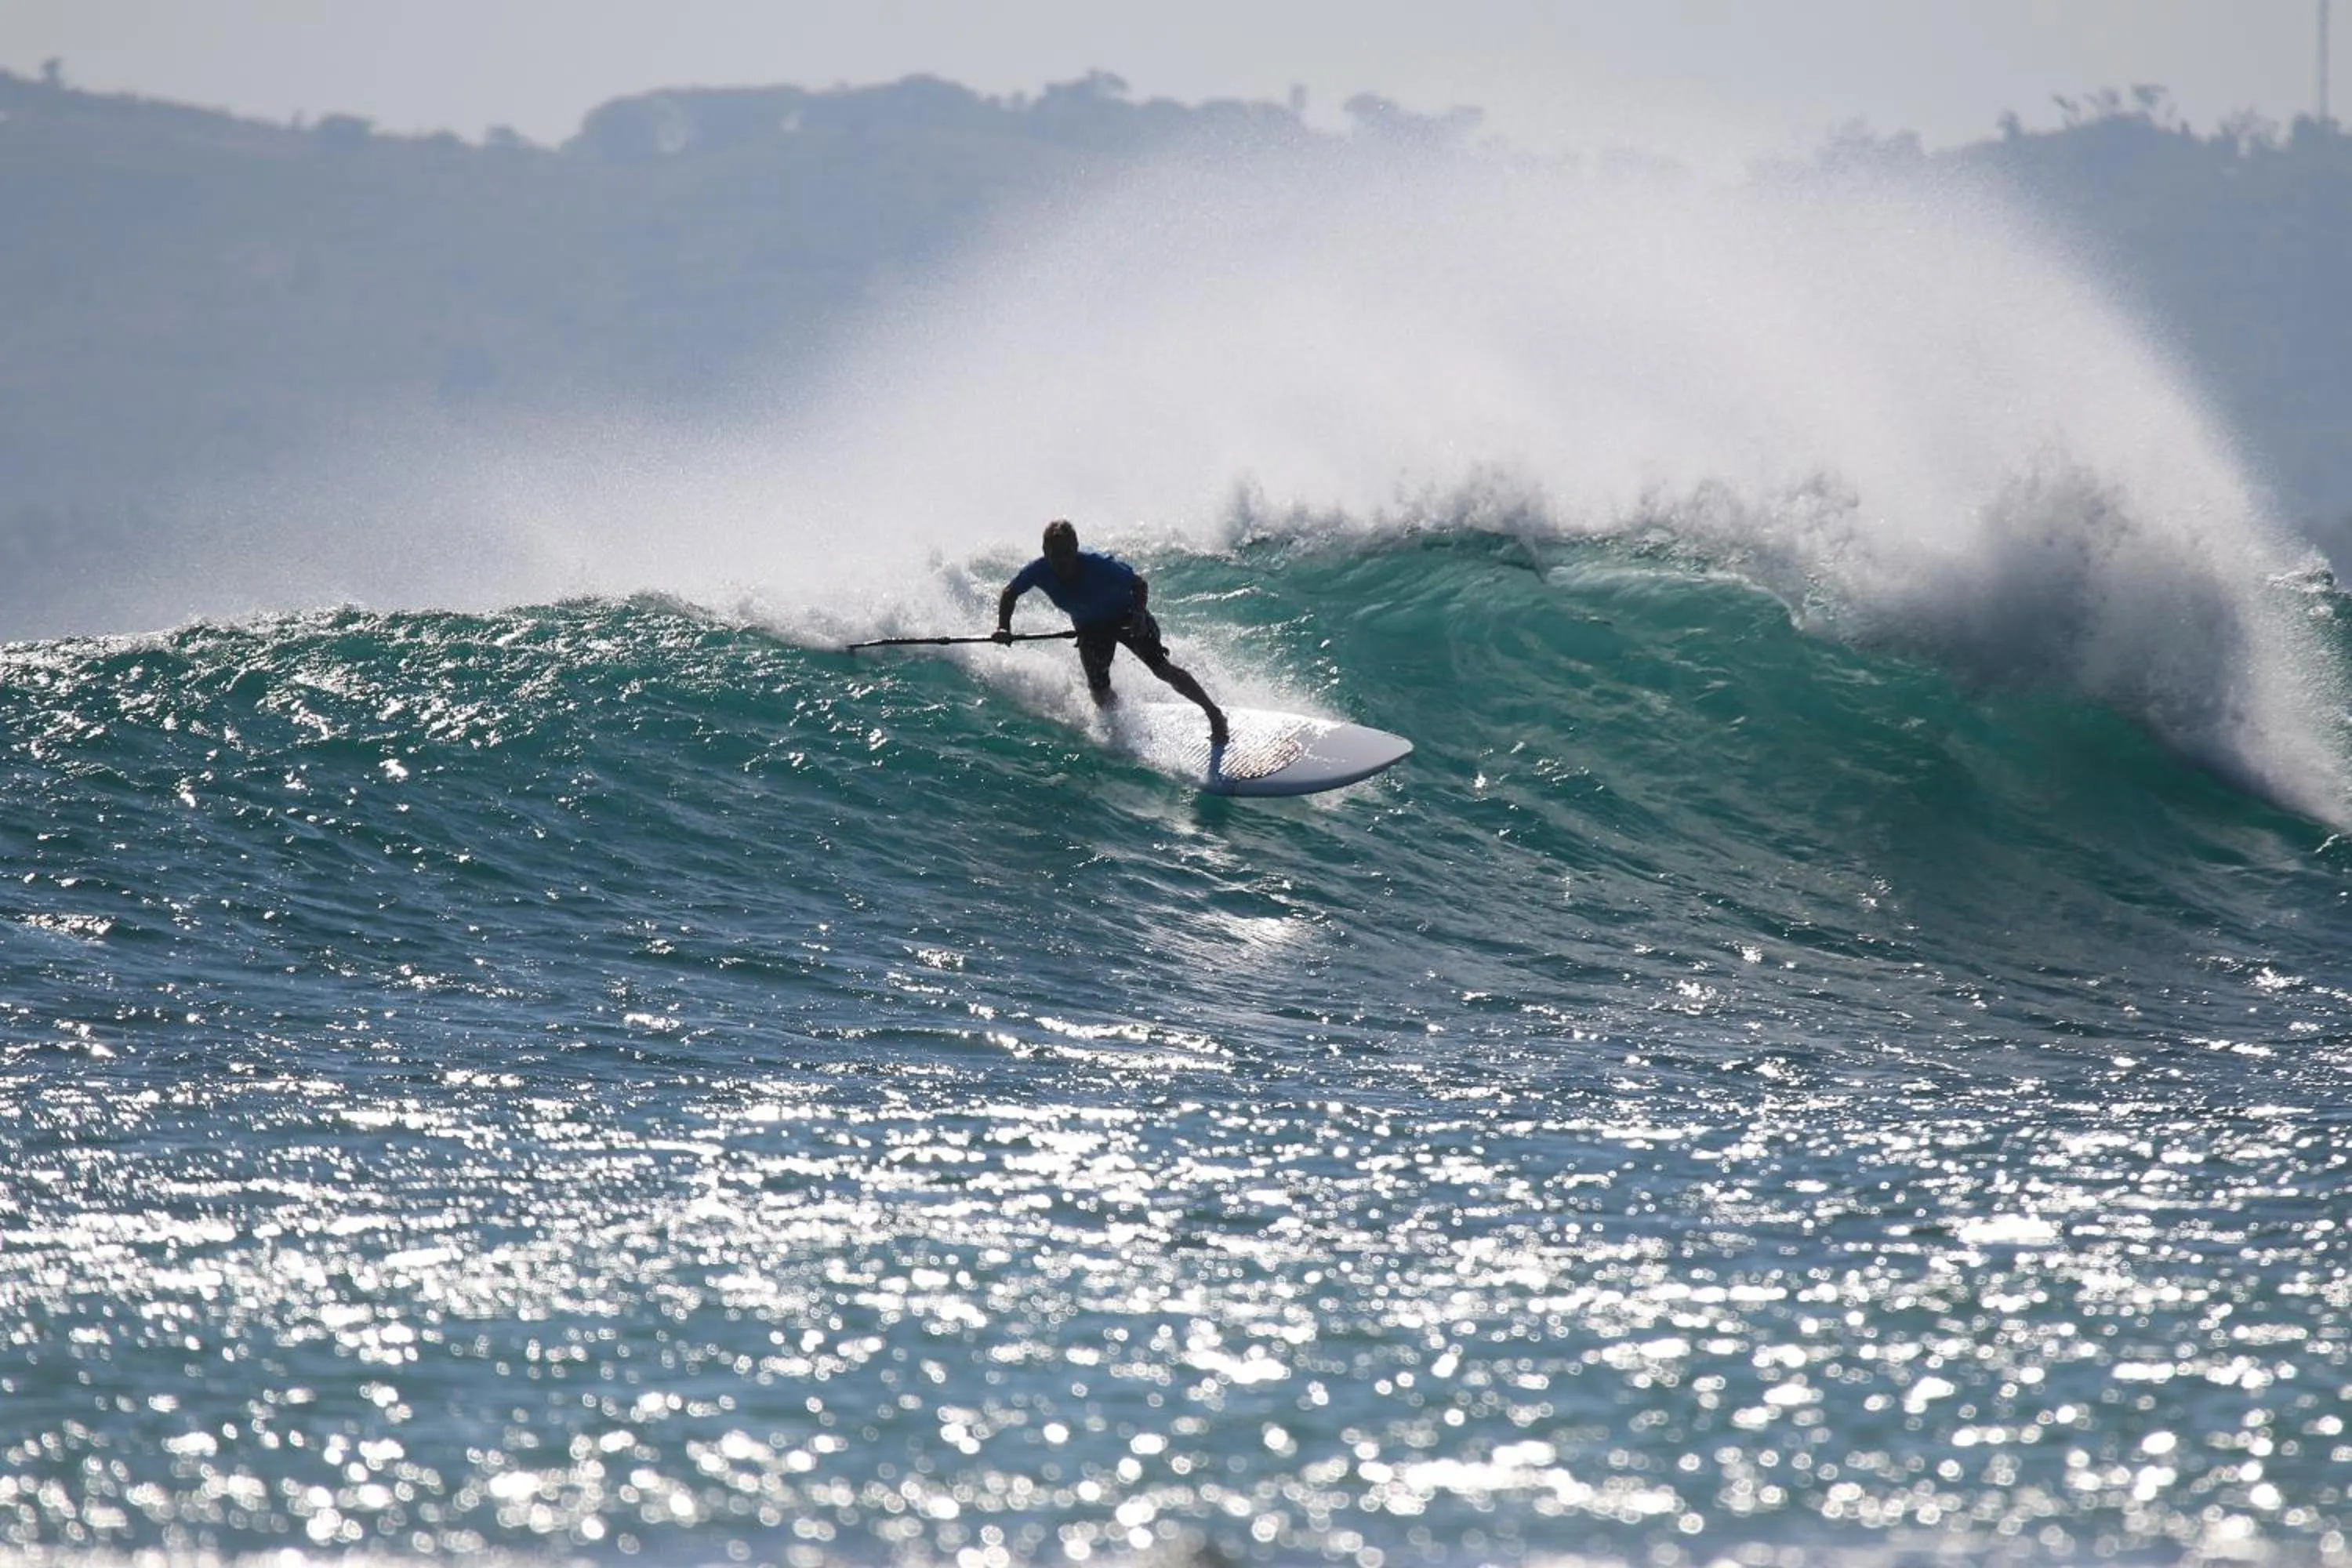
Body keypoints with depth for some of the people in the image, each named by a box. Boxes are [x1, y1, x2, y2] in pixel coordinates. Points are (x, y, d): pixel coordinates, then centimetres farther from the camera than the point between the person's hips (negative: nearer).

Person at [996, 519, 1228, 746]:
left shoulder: (1098, 566, -35)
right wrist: (1003, 628, -23)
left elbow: (1139, 583, -22)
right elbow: (1009, 594, -7)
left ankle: (1214, 713, -4)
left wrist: (1140, 614, -41)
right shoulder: (1040, 571, -25)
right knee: (1099, 691, -9)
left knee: (1161, 668, -16)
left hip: (1127, 617, -4)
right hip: (1090, 629, 4)